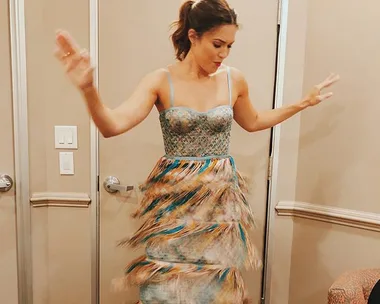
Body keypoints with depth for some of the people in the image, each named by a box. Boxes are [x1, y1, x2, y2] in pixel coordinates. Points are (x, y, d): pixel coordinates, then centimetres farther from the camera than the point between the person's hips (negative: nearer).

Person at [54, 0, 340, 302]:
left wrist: (304, 103, 17)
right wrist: (88, 88, -39)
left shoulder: (234, 79, 1)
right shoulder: (161, 81, -9)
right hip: (175, 198, -2)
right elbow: (112, 126, -21)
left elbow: (253, 121, 19)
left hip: (221, 197, 3)